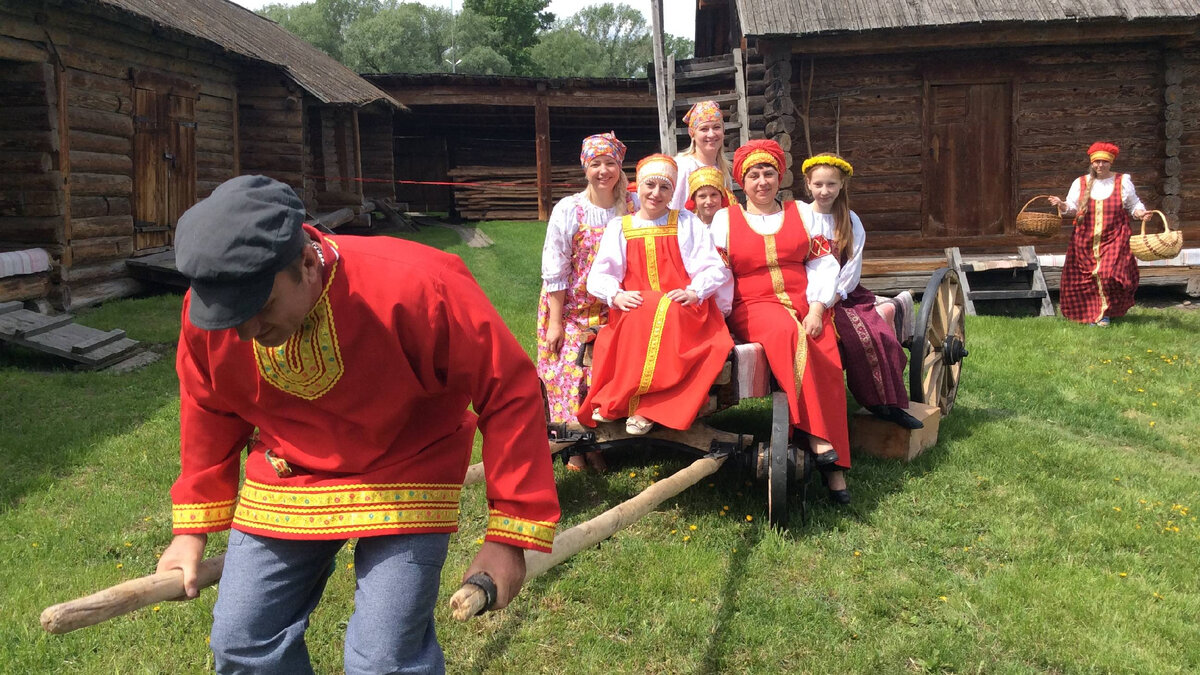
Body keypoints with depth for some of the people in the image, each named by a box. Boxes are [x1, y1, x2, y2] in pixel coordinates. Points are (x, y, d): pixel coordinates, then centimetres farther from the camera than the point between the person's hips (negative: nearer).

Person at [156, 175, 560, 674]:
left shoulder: (416, 287, -32)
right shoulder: (206, 313, -17)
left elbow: (510, 393, -23)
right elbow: (209, 417, 4)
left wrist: (511, 535, -22)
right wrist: (193, 528, 10)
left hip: (403, 480, -4)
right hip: (283, 484, 4)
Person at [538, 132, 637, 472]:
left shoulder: (633, 208, -4)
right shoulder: (569, 209, -10)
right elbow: (554, 269, -9)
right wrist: (555, 321, -11)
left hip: (613, 309, 2)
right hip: (572, 308, -2)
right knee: (570, 371, -2)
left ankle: (599, 442, 15)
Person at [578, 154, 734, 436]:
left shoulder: (687, 224, 15)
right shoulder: (618, 228, 18)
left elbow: (716, 268, 6)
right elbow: (599, 277, 8)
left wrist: (694, 292, -15)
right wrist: (617, 296, -15)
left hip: (684, 313, -1)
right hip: (633, 311, 1)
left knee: (664, 317, -37)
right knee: (641, 316, -36)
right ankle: (644, 405, -28)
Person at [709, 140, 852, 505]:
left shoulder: (802, 213, 18)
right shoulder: (725, 218, 13)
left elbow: (823, 263, 10)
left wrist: (817, 308, -4)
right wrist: (724, 315, -9)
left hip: (807, 305, 2)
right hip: (754, 307, -2)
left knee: (829, 367, -24)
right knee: (789, 332, -38)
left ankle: (834, 464, -21)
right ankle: (811, 434, -36)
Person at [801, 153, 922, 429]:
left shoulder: (850, 221, 12)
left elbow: (853, 266, 4)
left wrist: (836, 295, -12)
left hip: (845, 293, 3)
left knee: (880, 334, -20)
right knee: (857, 336, -26)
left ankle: (889, 403, -10)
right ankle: (877, 402, -15)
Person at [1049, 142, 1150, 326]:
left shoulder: (1123, 182, 6)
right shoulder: (1080, 183, 8)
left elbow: (1133, 205, 11)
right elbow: (1072, 208, 6)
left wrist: (1140, 213, -9)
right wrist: (1062, 205, -15)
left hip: (1114, 241, -2)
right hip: (1085, 240, 2)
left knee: (1109, 275, -14)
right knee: (1086, 279, 0)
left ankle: (1105, 314, 3)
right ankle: (1091, 313, 16)